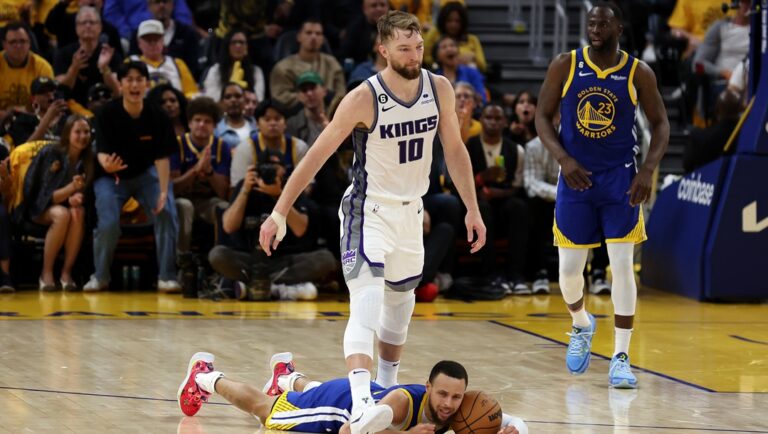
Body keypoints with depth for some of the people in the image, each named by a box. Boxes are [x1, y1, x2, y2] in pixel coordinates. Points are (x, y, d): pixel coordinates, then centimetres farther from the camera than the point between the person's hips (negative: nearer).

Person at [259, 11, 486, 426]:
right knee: (366, 307, -21)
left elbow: (455, 150, 8)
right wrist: (280, 212, -18)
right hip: (368, 210, -6)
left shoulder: (439, 88, -5)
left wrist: (472, 209, 7)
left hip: (410, 210, 6)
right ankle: (361, 405, -36)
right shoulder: (364, 98, -20)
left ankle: (387, 386, 43)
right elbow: (317, 155, -16)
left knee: (401, 300, 21)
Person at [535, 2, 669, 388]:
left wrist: (648, 171, -12)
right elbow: (543, 117, 0)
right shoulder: (565, 66, -4)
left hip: (620, 180, -1)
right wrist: (564, 159, -15)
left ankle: (621, 358, -3)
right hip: (576, 179, 1)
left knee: (622, 265, -8)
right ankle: (581, 324, 36)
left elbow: (660, 124, 2)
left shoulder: (638, 73, -5)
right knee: (569, 269, 3)